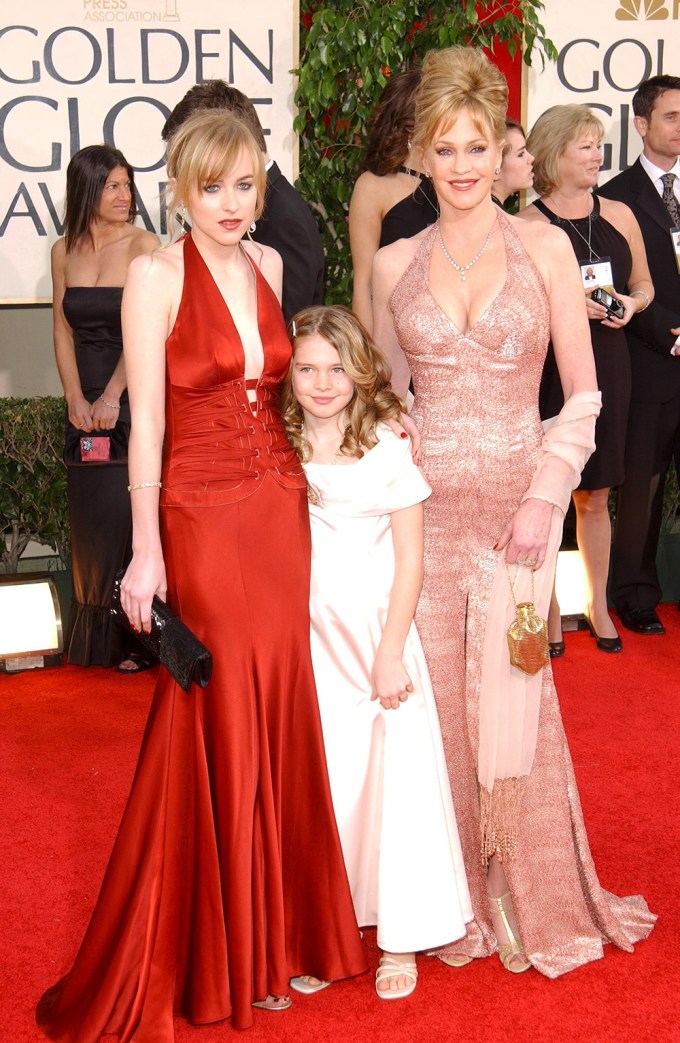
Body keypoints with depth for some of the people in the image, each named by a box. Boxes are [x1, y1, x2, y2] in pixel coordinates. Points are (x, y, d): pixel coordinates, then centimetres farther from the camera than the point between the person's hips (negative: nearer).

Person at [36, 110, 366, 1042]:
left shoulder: (271, 265, 9)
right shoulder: (156, 275, -7)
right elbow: (146, 421, -10)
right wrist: (145, 551, -13)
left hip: (284, 509, 5)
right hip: (203, 518, -5)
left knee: (282, 720, 8)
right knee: (214, 727, 1)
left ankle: (271, 932, 25)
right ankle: (206, 953, 19)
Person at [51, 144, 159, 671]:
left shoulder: (143, 245, -4)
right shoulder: (65, 251, 10)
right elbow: (63, 330, 9)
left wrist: (112, 397, -15)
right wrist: (76, 399, -2)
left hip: (134, 396, -4)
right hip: (85, 404, 4)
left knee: (130, 514, -5)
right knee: (90, 519, 8)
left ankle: (136, 638, 4)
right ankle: (94, 642, 18)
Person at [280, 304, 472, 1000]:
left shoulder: (389, 448, -4)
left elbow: (409, 560, -4)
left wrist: (390, 653, -9)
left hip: (376, 635, -2)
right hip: (306, 640, 2)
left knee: (393, 777, -1)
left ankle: (400, 938, 12)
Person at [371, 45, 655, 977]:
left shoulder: (545, 248, 1)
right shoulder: (395, 265, 7)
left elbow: (583, 398, 1)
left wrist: (546, 498, -9)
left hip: (517, 502, -2)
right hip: (423, 505, 2)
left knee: (509, 696, 1)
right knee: (437, 700, 5)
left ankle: (527, 900, 20)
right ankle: (454, 900, 21)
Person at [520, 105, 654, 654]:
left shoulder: (619, 215, 7)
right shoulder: (526, 225, -5)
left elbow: (644, 284, 18)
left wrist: (630, 304, -3)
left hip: (606, 366, 3)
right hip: (546, 369, -3)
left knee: (595, 495, 11)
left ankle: (598, 604, 25)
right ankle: (548, 610, 16)